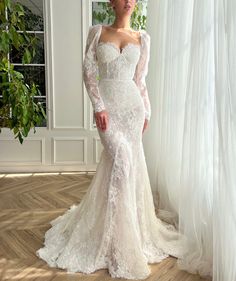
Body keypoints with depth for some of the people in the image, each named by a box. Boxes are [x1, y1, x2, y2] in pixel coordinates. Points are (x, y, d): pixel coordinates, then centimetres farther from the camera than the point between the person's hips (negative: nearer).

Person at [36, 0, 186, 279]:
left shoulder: (142, 37, 10)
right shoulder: (97, 31, 4)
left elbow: (140, 79, 12)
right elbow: (88, 71, -2)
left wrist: (146, 111, 8)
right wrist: (99, 106, -12)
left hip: (132, 104, 3)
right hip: (106, 105, -3)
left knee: (127, 162, 6)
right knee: (120, 157, -17)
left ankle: (127, 227, 30)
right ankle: (120, 238, -3)